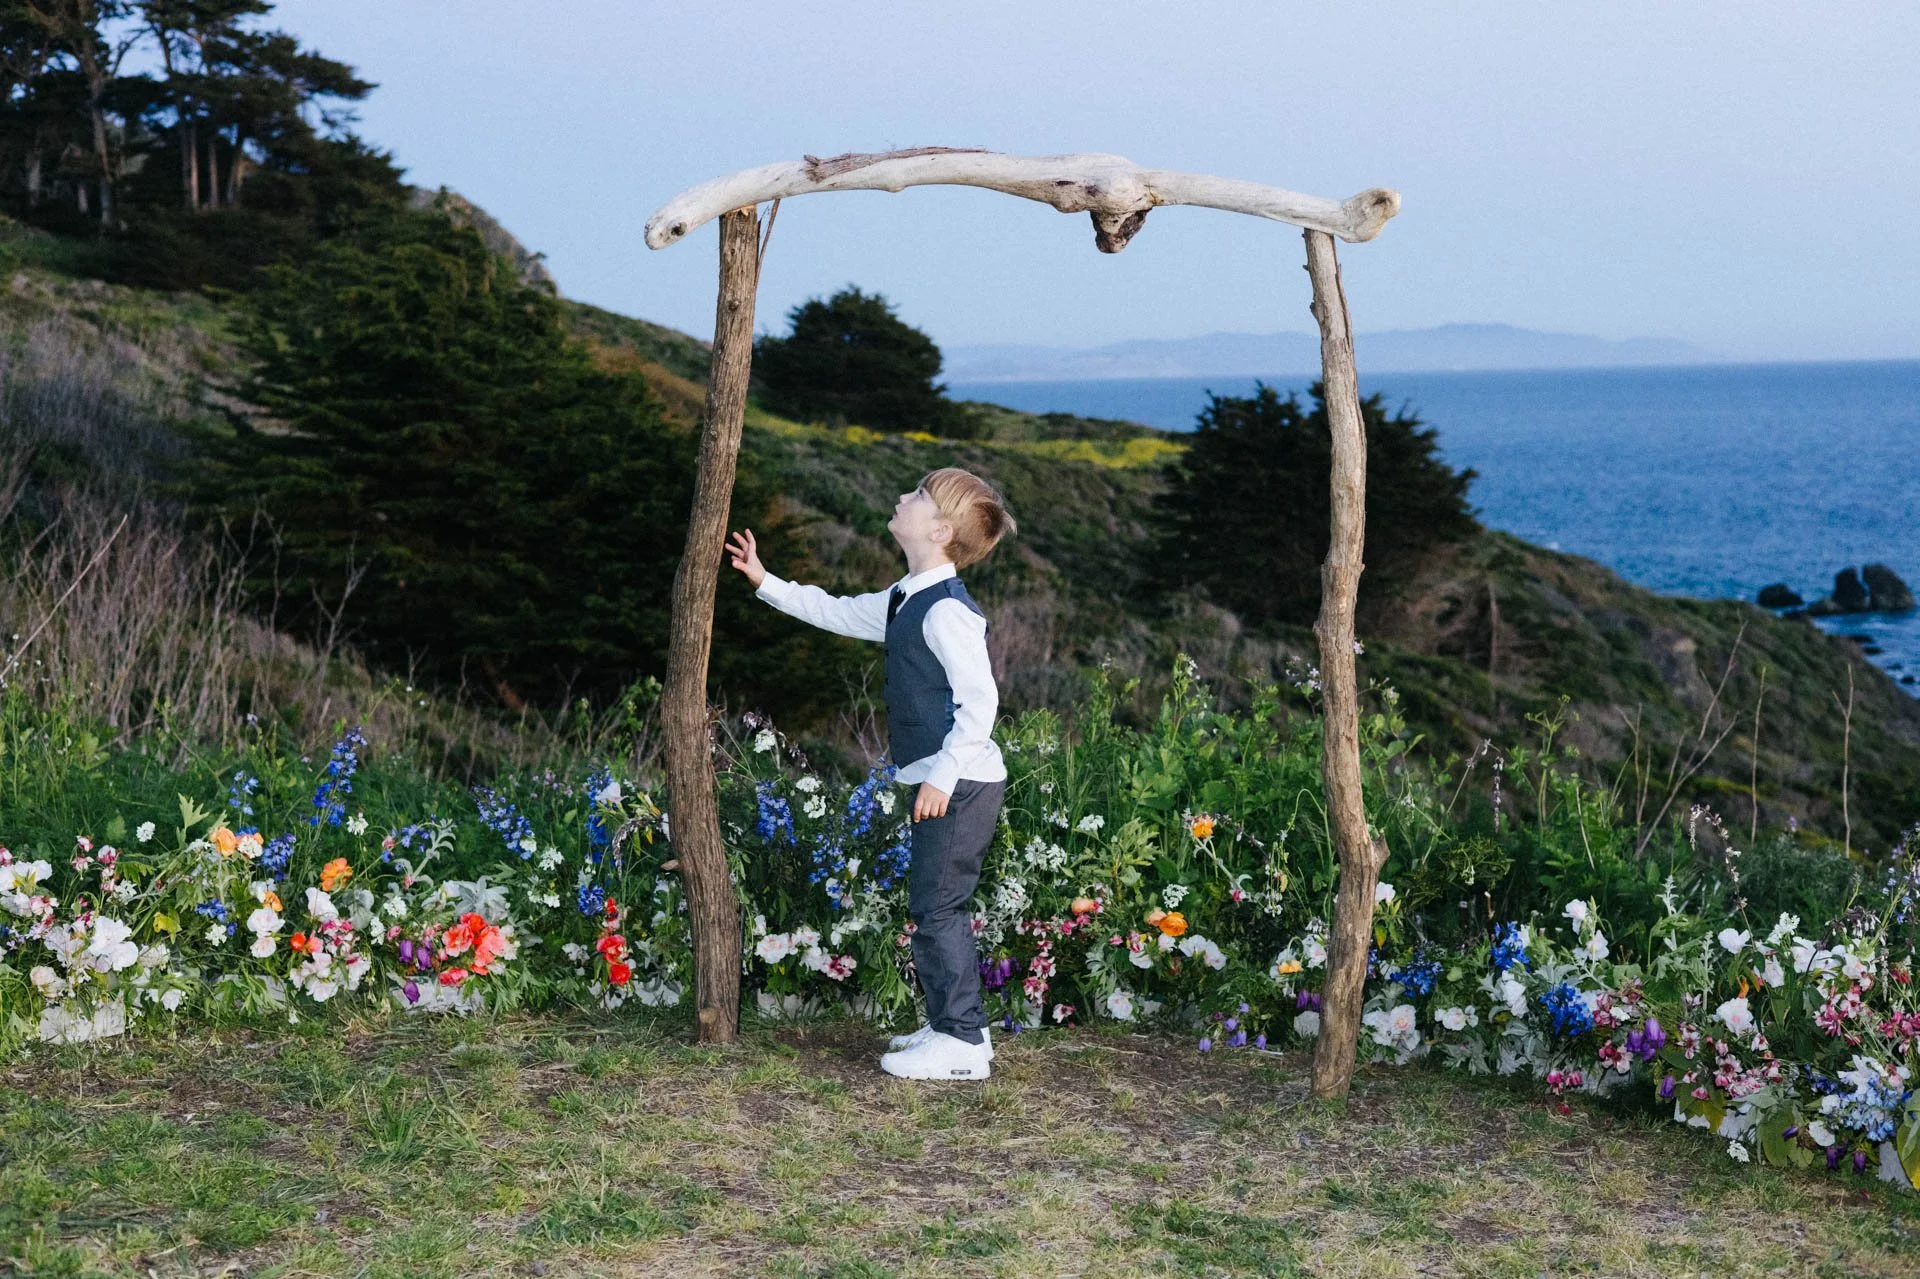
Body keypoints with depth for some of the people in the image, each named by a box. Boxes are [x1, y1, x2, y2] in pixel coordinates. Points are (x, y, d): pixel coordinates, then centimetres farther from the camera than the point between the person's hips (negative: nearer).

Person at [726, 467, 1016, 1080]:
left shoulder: (947, 610, -18)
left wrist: (943, 776, -24)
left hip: (961, 783, -10)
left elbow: (979, 700, -22)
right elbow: (838, 613, 29)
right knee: (936, 907, 15)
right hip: (942, 781, 10)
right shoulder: (905, 602, 14)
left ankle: (960, 1041, -2)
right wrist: (765, 583, 28)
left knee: (937, 907, -7)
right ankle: (952, 1025, 24)